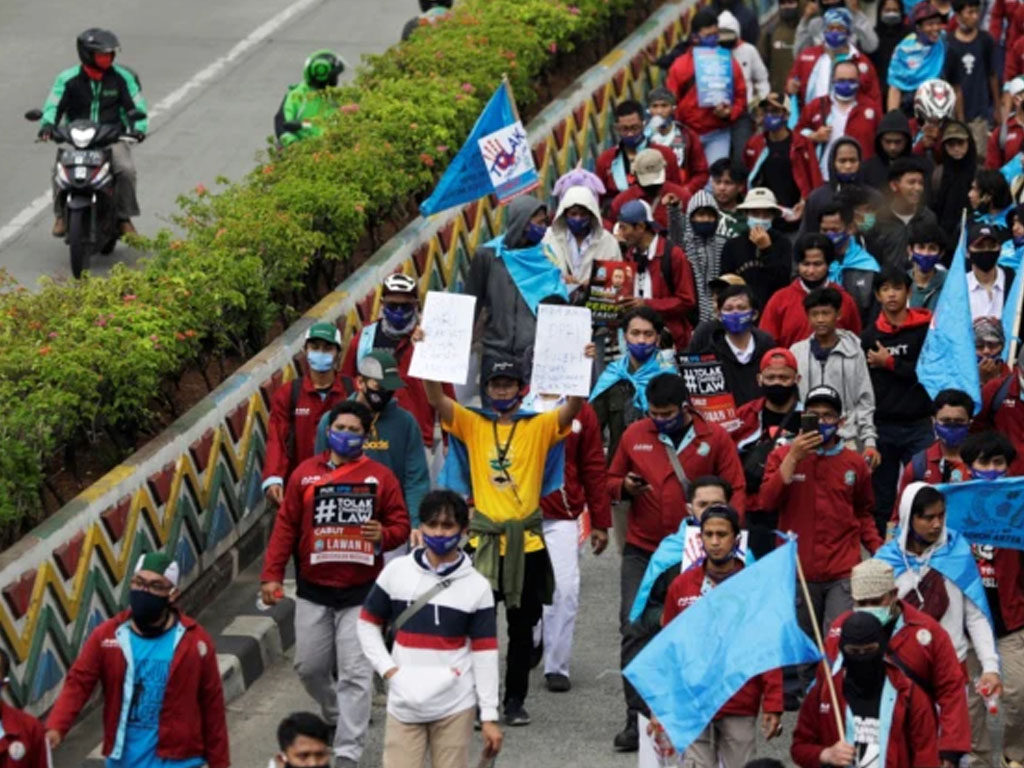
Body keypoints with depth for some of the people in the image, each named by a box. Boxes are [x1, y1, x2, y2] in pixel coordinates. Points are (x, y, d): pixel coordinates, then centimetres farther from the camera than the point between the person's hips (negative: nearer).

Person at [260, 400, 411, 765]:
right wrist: (272, 574, -2)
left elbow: (400, 525, 2)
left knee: (355, 673, -7)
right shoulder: (305, 473, 3)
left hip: (361, 591, -3)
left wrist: (384, 536, -21)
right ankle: (335, 716, 41)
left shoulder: (381, 477, -1)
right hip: (313, 589, 3)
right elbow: (285, 526, 3)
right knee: (309, 666, 12)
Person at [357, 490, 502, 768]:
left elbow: (485, 652, -1)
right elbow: (367, 623, 11)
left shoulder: (477, 586, -1)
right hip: (404, 702, 1)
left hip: (455, 705, -1)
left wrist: (489, 716, -3)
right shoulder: (397, 572, 2)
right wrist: (387, 669, -3)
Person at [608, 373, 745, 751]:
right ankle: (636, 717, -3)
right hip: (642, 552, 1)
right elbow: (612, 480, 13)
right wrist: (625, 487, -10)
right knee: (634, 630, -7)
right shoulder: (634, 435, 3)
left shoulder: (714, 438, -1)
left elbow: (735, 489, 0)